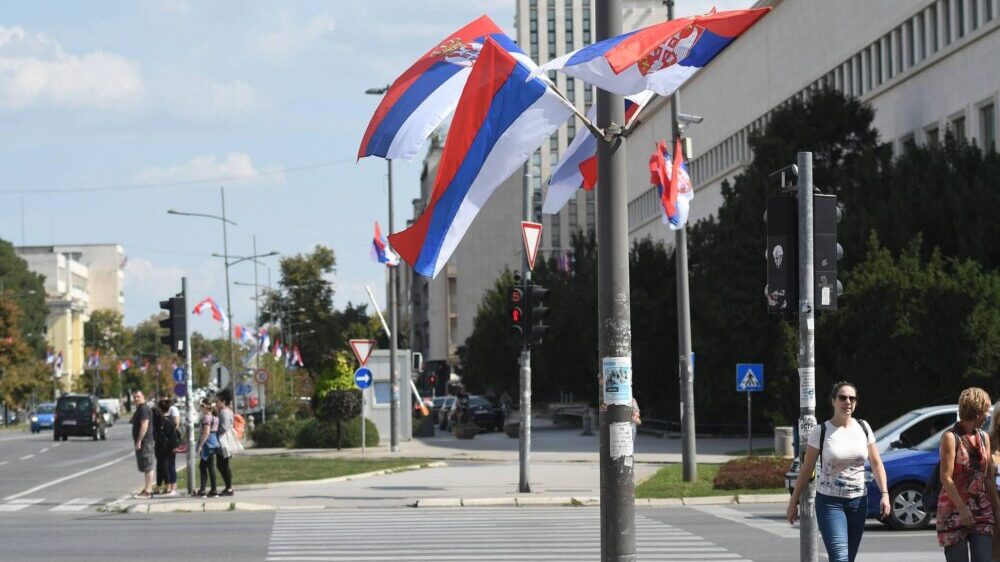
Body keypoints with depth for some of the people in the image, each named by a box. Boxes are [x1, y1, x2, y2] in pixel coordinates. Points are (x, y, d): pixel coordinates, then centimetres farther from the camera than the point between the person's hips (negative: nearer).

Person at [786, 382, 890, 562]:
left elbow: (876, 463, 9)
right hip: (830, 501, -4)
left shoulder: (863, 428, 4)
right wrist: (793, 503, -1)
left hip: (858, 501, 4)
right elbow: (806, 469, -1)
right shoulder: (821, 431, -6)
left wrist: (884, 494, -4)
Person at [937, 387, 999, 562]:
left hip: (981, 511, 5)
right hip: (955, 510, -5)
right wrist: (962, 508, -18)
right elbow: (946, 478, -13)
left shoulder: (983, 438, 12)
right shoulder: (951, 437, -8)